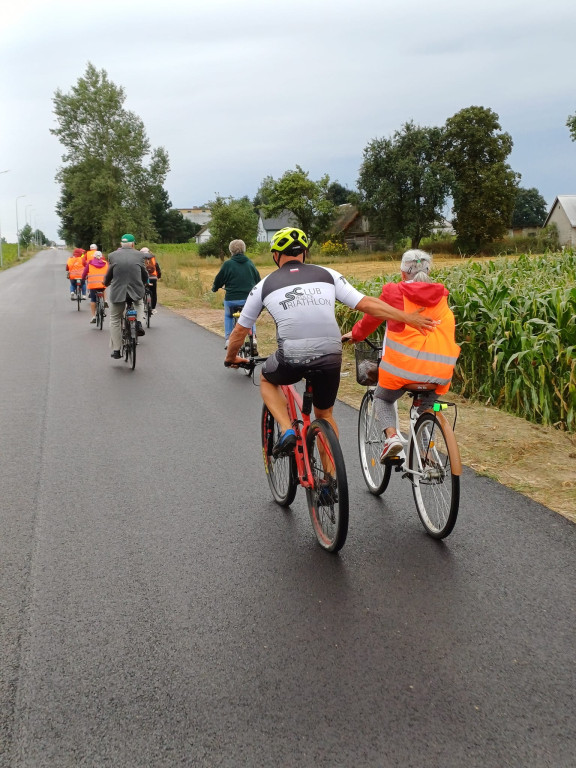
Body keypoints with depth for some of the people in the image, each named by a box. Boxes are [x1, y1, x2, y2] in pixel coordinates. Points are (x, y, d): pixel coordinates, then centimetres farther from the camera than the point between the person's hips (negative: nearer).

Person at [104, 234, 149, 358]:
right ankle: (139, 323, 9)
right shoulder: (139, 255, 2)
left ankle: (116, 350, 10)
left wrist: (106, 283, 26)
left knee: (114, 320, 13)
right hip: (136, 291, 1)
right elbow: (145, 275, 9)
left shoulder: (113, 256, -1)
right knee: (139, 303, 36)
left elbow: (108, 275, 4)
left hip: (118, 292, -1)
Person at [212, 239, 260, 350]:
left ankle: (228, 339, 17)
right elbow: (258, 280, 16)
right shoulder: (250, 263, 7)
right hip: (249, 298, 2)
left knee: (228, 316, 27)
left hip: (232, 299, -2)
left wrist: (214, 288, 27)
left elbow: (219, 279, 5)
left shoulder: (228, 264, -3)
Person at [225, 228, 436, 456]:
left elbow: (240, 330, 21)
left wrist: (231, 358, 39)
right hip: (330, 358, 2)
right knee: (324, 415, 27)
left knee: (267, 380, 32)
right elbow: (367, 303, 9)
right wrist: (409, 318, 16)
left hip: (291, 360, -2)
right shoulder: (327, 275, 14)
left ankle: (287, 432, 12)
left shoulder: (265, 285, 13)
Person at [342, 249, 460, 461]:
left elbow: (371, 318, 15)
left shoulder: (394, 292, 1)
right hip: (439, 371, 4)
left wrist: (355, 334, 33)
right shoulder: (441, 296, 12)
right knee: (426, 408, 30)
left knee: (382, 398, 23)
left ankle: (392, 436, -3)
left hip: (404, 365, -3)